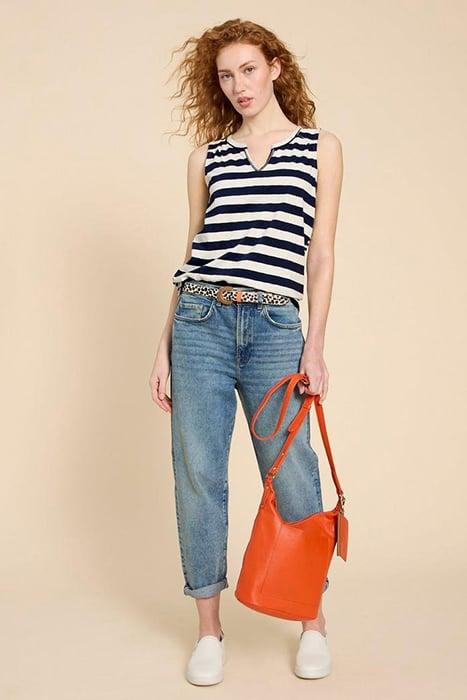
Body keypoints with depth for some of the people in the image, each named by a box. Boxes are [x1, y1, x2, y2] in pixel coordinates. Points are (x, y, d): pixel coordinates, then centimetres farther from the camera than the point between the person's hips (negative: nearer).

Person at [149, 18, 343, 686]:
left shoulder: (321, 147, 11)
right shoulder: (207, 156, 14)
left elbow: (321, 255, 7)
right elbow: (193, 250, 14)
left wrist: (315, 346, -1)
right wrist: (165, 347, 10)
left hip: (275, 325, -2)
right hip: (201, 321, 2)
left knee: (292, 478, 1)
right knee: (198, 474, 2)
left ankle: (314, 620, 21)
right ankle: (210, 629, 16)